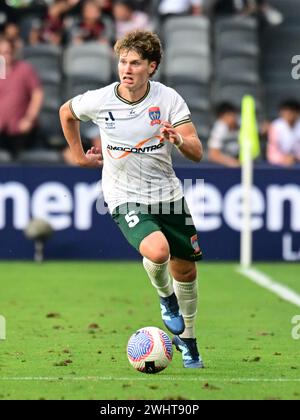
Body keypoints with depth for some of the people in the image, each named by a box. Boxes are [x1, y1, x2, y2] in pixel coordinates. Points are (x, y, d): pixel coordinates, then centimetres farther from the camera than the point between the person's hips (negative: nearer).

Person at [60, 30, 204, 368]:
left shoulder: (168, 99, -10)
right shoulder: (99, 100, -11)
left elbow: (197, 153, -14)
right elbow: (66, 112, 13)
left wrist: (178, 139, -35)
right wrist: (79, 155, 15)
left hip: (167, 193, 3)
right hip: (125, 198, -2)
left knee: (185, 268, 10)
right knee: (157, 251, -29)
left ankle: (187, 340, 35)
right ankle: (165, 296, 7)